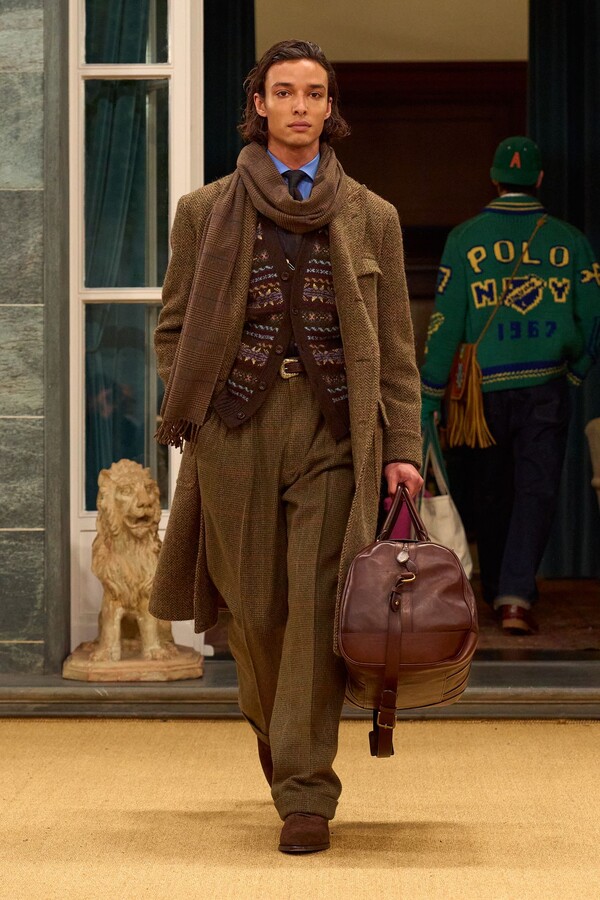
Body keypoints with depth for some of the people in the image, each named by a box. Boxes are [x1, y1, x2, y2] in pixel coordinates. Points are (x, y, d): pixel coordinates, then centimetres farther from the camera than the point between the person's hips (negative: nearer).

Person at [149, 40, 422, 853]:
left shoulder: (371, 218, 10)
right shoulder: (207, 212, 9)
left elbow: (395, 345, 10)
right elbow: (174, 327, 14)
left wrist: (401, 448, 2)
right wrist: (186, 414, 0)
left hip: (334, 431, 0)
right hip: (237, 429, 1)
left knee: (318, 608, -8)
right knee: (256, 610, 3)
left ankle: (305, 794, -4)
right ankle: (277, 742, 30)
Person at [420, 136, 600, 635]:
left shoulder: (466, 238, 0)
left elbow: (446, 322, -2)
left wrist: (429, 396, 2)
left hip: (486, 387, 1)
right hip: (546, 387, -1)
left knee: (493, 493, 15)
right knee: (537, 490, -2)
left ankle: (497, 589, 28)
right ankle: (516, 596, -16)